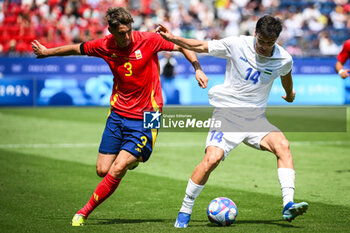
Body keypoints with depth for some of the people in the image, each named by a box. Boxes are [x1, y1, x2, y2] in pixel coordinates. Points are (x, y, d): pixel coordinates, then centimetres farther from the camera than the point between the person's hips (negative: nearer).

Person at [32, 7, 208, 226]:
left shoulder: (148, 40, -12)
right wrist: (47, 52, 26)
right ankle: (130, 159, 37)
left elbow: (184, 46, -2)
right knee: (102, 170, 4)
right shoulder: (105, 46, -3)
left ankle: (84, 212, 0)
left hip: (144, 119, -4)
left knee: (116, 170, -15)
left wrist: (198, 69, -16)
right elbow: (77, 49, 15)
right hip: (118, 114, 4)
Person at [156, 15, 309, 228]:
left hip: (256, 119, 2)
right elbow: (201, 46, -1)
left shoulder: (284, 60, -4)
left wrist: (289, 94, 39)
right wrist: (172, 38, -10)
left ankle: (288, 206, -28)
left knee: (282, 145, -25)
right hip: (226, 115, -2)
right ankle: (185, 212, -5)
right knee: (211, 159, -22)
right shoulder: (236, 45, -11)